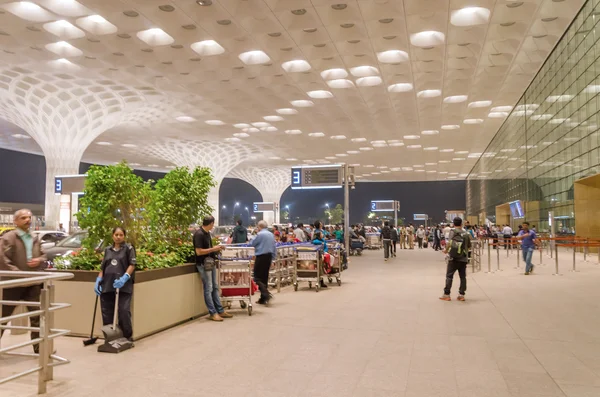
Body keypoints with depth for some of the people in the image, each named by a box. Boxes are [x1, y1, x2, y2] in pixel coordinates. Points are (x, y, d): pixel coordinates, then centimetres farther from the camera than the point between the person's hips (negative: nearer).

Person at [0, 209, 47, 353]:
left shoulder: (35, 239, 12)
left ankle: (39, 347, 15)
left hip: (32, 284, 5)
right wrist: (19, 274, -21)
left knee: (37, 316, 6)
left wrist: (39, 260, -6)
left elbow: (43, 256, 18)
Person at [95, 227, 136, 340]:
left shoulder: (128, 248, 3)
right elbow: (103, 267, 19)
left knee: (124, 311, -11)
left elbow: (132, 265, -4)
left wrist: (124, 278, -18)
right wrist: (98, 280, 5)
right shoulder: (107, 250, 16)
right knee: (107, 312, 6)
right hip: (107, 285, 4)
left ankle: (127, 337, 4)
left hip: (123, 286, -4)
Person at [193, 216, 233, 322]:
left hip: (210, 263, 9)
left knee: (215, 288, 12)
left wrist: (217, 249, 7)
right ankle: (213, 313, 5)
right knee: (208, 289, -2)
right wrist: (213, 249, -17)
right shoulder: (199, 234, -17)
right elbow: (199, 252, -22)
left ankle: (220, 310, 19)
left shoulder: (207, 233, 11)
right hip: (203, 264, -9)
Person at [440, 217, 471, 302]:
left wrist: (446, 250, -4)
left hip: (453, 258, -3)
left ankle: (446, 294, 3)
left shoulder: (453, 231, -6)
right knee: (463, 277, 10)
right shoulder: (466, 233, 5)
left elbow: (450, 242, -20)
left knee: (449, 276, 3)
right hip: (463, 258, 3)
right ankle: (461, 294, 11)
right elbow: (469, 246, 9)